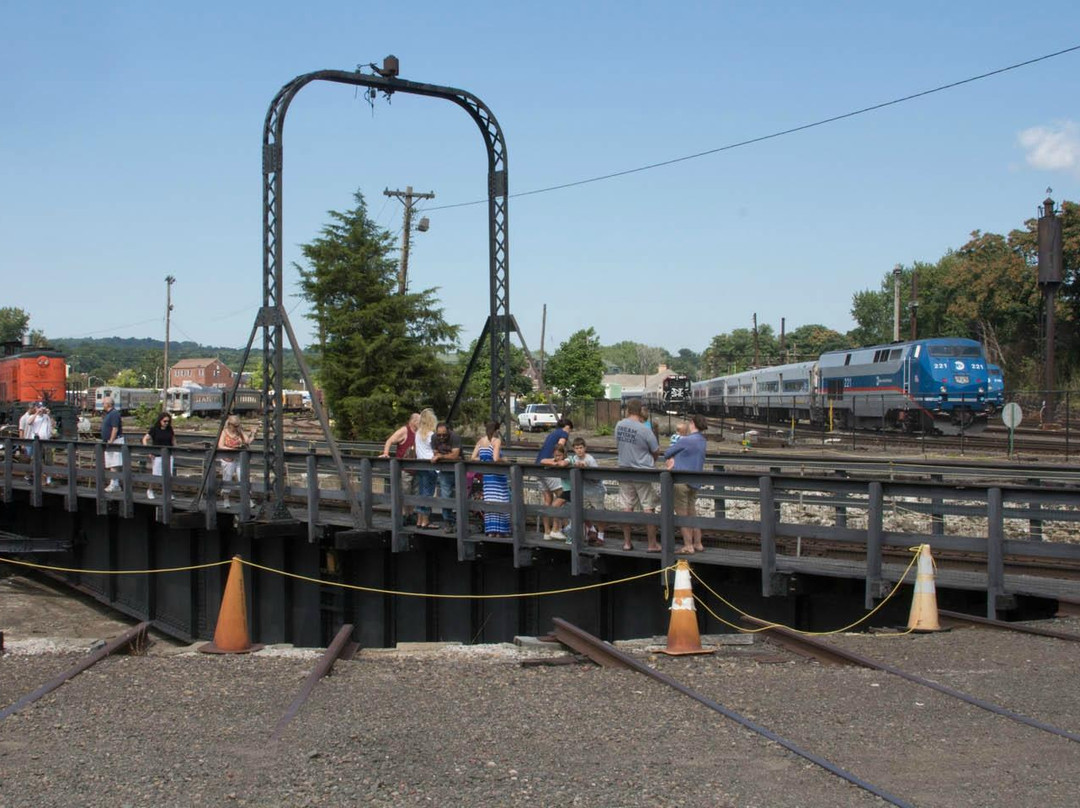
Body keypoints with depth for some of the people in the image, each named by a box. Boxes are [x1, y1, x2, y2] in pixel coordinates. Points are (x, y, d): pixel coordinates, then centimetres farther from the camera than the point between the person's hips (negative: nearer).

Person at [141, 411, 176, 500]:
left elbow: (173, 440, 20)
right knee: (155, 475, 0)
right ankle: (150, 490, 20)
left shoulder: (169, 429, 5)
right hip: (157, 455, -4)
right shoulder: (154, 429, -7)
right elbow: (145, 439, -10)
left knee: (168, 475, 2)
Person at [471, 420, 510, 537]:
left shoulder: (481, 441, 7)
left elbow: (473, 457, 4)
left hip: (486, 474, 6)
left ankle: (490, 530, 10)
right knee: (500, 501, 1)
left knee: (489, 502, 9)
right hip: (497, 474, -6)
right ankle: (500, 531, 1)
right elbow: (496, 458, -21)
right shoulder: (497, 441, -10)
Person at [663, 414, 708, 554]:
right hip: (694, 483, 8)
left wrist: (669, 458, 14)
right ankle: (698, 544, 22)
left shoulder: (686, 441, -17)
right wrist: (673, 459, -5)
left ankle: (688, 546, 2)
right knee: (692, 513, 17)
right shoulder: (701, 441, 8)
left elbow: (667, 453, -5)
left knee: (682, 515, 0)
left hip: (681, 481, -8)